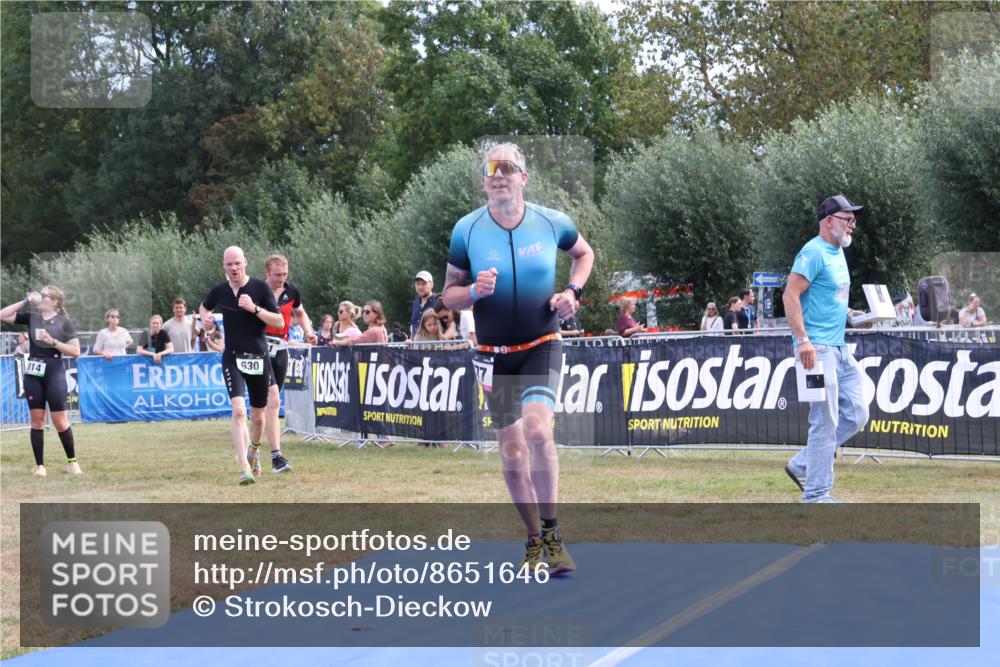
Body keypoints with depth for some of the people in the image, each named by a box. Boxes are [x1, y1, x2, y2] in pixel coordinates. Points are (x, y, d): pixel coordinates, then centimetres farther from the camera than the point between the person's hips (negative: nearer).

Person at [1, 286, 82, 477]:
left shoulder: (64, 322, -2)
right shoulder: (31, 318, 8)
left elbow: (75, 351, -5)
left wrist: (52, 341, -15)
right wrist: (24, 302, 0)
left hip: (54, 373, -4)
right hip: (33, 374, 4)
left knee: (60, 421, -4)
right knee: (37, 420, 4)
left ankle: (72, 461, 11)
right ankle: (39, 465, 8)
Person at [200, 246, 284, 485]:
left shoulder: (260, 287, -5)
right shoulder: (219, 291, 3)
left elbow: (280, 322, -7)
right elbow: (204, 307, 27)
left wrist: (254, 308, -19)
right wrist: (205, 318, 4)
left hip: (259, 357, 0)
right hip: (232, 358, 0)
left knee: (258, 416, 11)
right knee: (238, 411, -20)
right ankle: (244, 468, -27)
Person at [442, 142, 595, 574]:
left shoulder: (552, 223, -5)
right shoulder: (467, 230, -5)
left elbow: (584, 253, 17)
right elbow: (449, 295, 2)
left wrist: (572, 291, -1)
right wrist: (475, 292, -20)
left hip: (542, 347, -1)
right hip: (494, 355, 2)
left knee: (537, 429, -24)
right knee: (512, 454, 4)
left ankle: (551, 534, -14)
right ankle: (534, 540, 20)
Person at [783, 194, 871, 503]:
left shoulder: (838, 252, 17)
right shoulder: (814, 252, -12)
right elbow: (791, 296, -20)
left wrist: (849, 314, 13)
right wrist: (803, 341, -26)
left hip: (840, 349, 10)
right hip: (817, 348, -10)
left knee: (856, 415, 9)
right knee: (825, 422, -7)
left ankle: (802, 466, 17)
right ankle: (816, 495, 0)